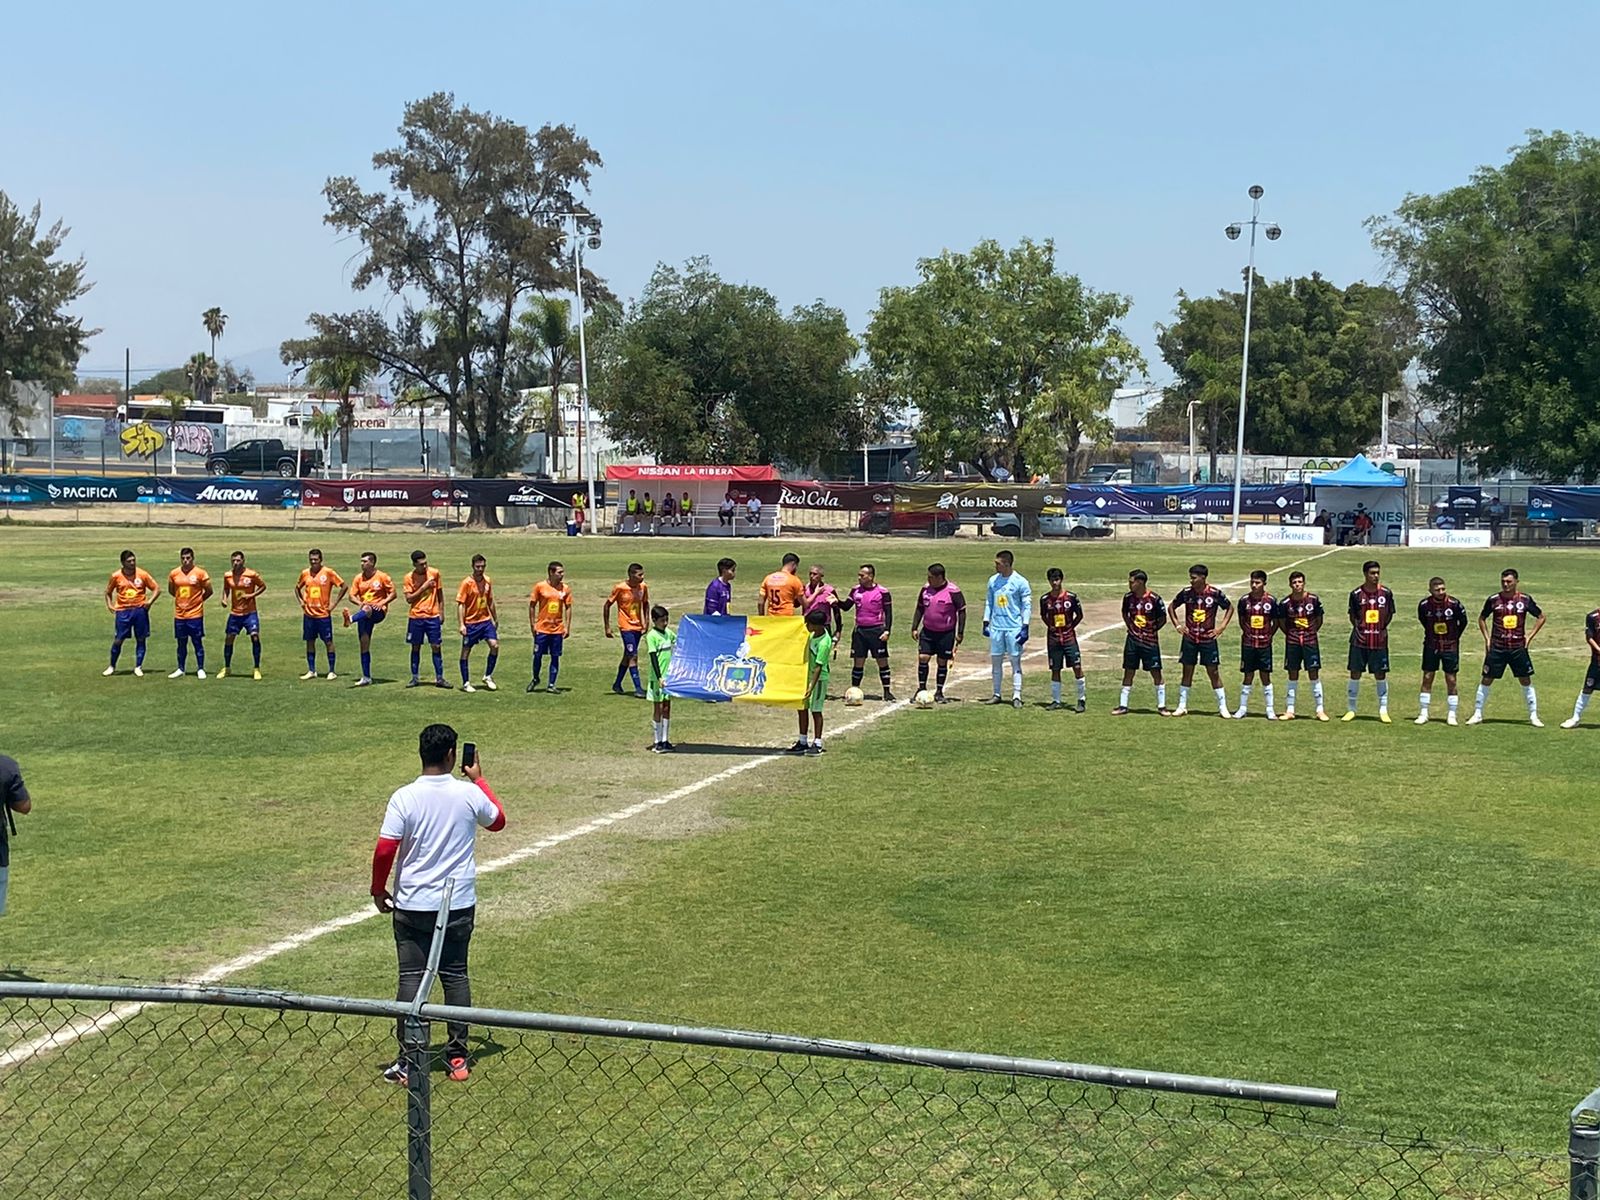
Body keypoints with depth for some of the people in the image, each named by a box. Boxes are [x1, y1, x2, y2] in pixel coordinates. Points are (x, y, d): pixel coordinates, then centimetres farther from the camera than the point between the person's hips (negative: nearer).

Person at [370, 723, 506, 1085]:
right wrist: (479, 779, 23)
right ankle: (457, 1056, 17)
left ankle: (407, 1060, 6)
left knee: (411, 977, 5)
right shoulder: (470, 794, -7)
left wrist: (379, 890, 3)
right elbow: (498, 821, 13)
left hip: (412, 905, -1)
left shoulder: (404, 798, -13)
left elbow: (384, 850, -13)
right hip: (459, 905, 1)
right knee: (456, 976, 12)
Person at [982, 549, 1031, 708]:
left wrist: (1025, 628, -11)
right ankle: (996, 694, 16)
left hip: (1014, 628, -5)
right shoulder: (993, 580, 7)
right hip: (996, 627, 5)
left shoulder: (1020, 582, -8)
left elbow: (1027, 606, -6)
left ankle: (1016, 695, 1)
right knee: (995, 661, 8)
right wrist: (986, 622, 10)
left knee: (1015, 661, -2)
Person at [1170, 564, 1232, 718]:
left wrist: (1221, 627, -3)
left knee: (1213, 672, 1)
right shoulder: (1186, 593, -3)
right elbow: (1172, 606, 12)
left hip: (1208, 639, -2)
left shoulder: (1215, 593, -10)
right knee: (1187, 672, 7)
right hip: (1189, 639, 2)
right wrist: (1178, 625, 3)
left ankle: (1223, 708, 7)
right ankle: (1182, 707, 14)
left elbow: (1230, 608, 4)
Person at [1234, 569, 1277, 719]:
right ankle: (1243, 708, 14)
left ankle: (1270, 710, 11)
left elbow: (1276, 622, 6)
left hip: (1265, 644, -1)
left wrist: (1269, 635, -1)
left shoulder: (1271, 600, -4)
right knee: (1248, 676, 5)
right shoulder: (1244, 600, -1)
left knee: (1266, 676, 4)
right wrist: (1247, 633, 2)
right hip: (1248, 643, 1)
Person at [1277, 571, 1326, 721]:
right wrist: (1290, 634, 3)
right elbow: (1281, 622, 9)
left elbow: (1319, 619, 7)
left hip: (1310, 640, -1)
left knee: (1314, 673, -1)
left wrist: (1311, 632, 4)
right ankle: (1290, 710, 13)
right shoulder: (1285, 603, -4)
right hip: (1292, 641, 1)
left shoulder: (1313, 599, -5)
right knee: (1293, 674, 6)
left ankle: (1320, 710, 5)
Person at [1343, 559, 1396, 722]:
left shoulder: (1386, 593, 0)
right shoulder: (1356, 594, -2)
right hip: (1359, 641, 0)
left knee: (1380, 674, 4)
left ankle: (1383, 710, 14)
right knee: (1355, 673, 4)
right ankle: (1351, 709, 14)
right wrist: (1358, 628, -1)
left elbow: (1389, 614, 10)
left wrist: (1382, 628, 4)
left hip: (1379, 641, 0)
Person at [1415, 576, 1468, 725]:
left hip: (1450, 646, -1)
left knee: (1451, 680, 2)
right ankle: (1423, 714, 10)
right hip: (1431, 645, 1)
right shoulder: (1424, 604, -11)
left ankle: (1451, 715, 11)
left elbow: (1463, 621, 1)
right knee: (1427, 678, 2)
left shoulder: (1454, 604, -15)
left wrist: (1455, 637, 6)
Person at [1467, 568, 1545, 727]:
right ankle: (1477, 715, 12)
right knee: (1486, 679, 2)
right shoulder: (1494, 599, -2)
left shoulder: (1525, 599, -2)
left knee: (1526, 680, 2)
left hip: (1518, 647, 0)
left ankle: (1533, 716, 12)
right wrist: (1487, 638, 3)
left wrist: (1530, 636, 2)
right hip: (1496, 647, 0)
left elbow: (1541, 617, 9)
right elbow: (1482, 618, 12)